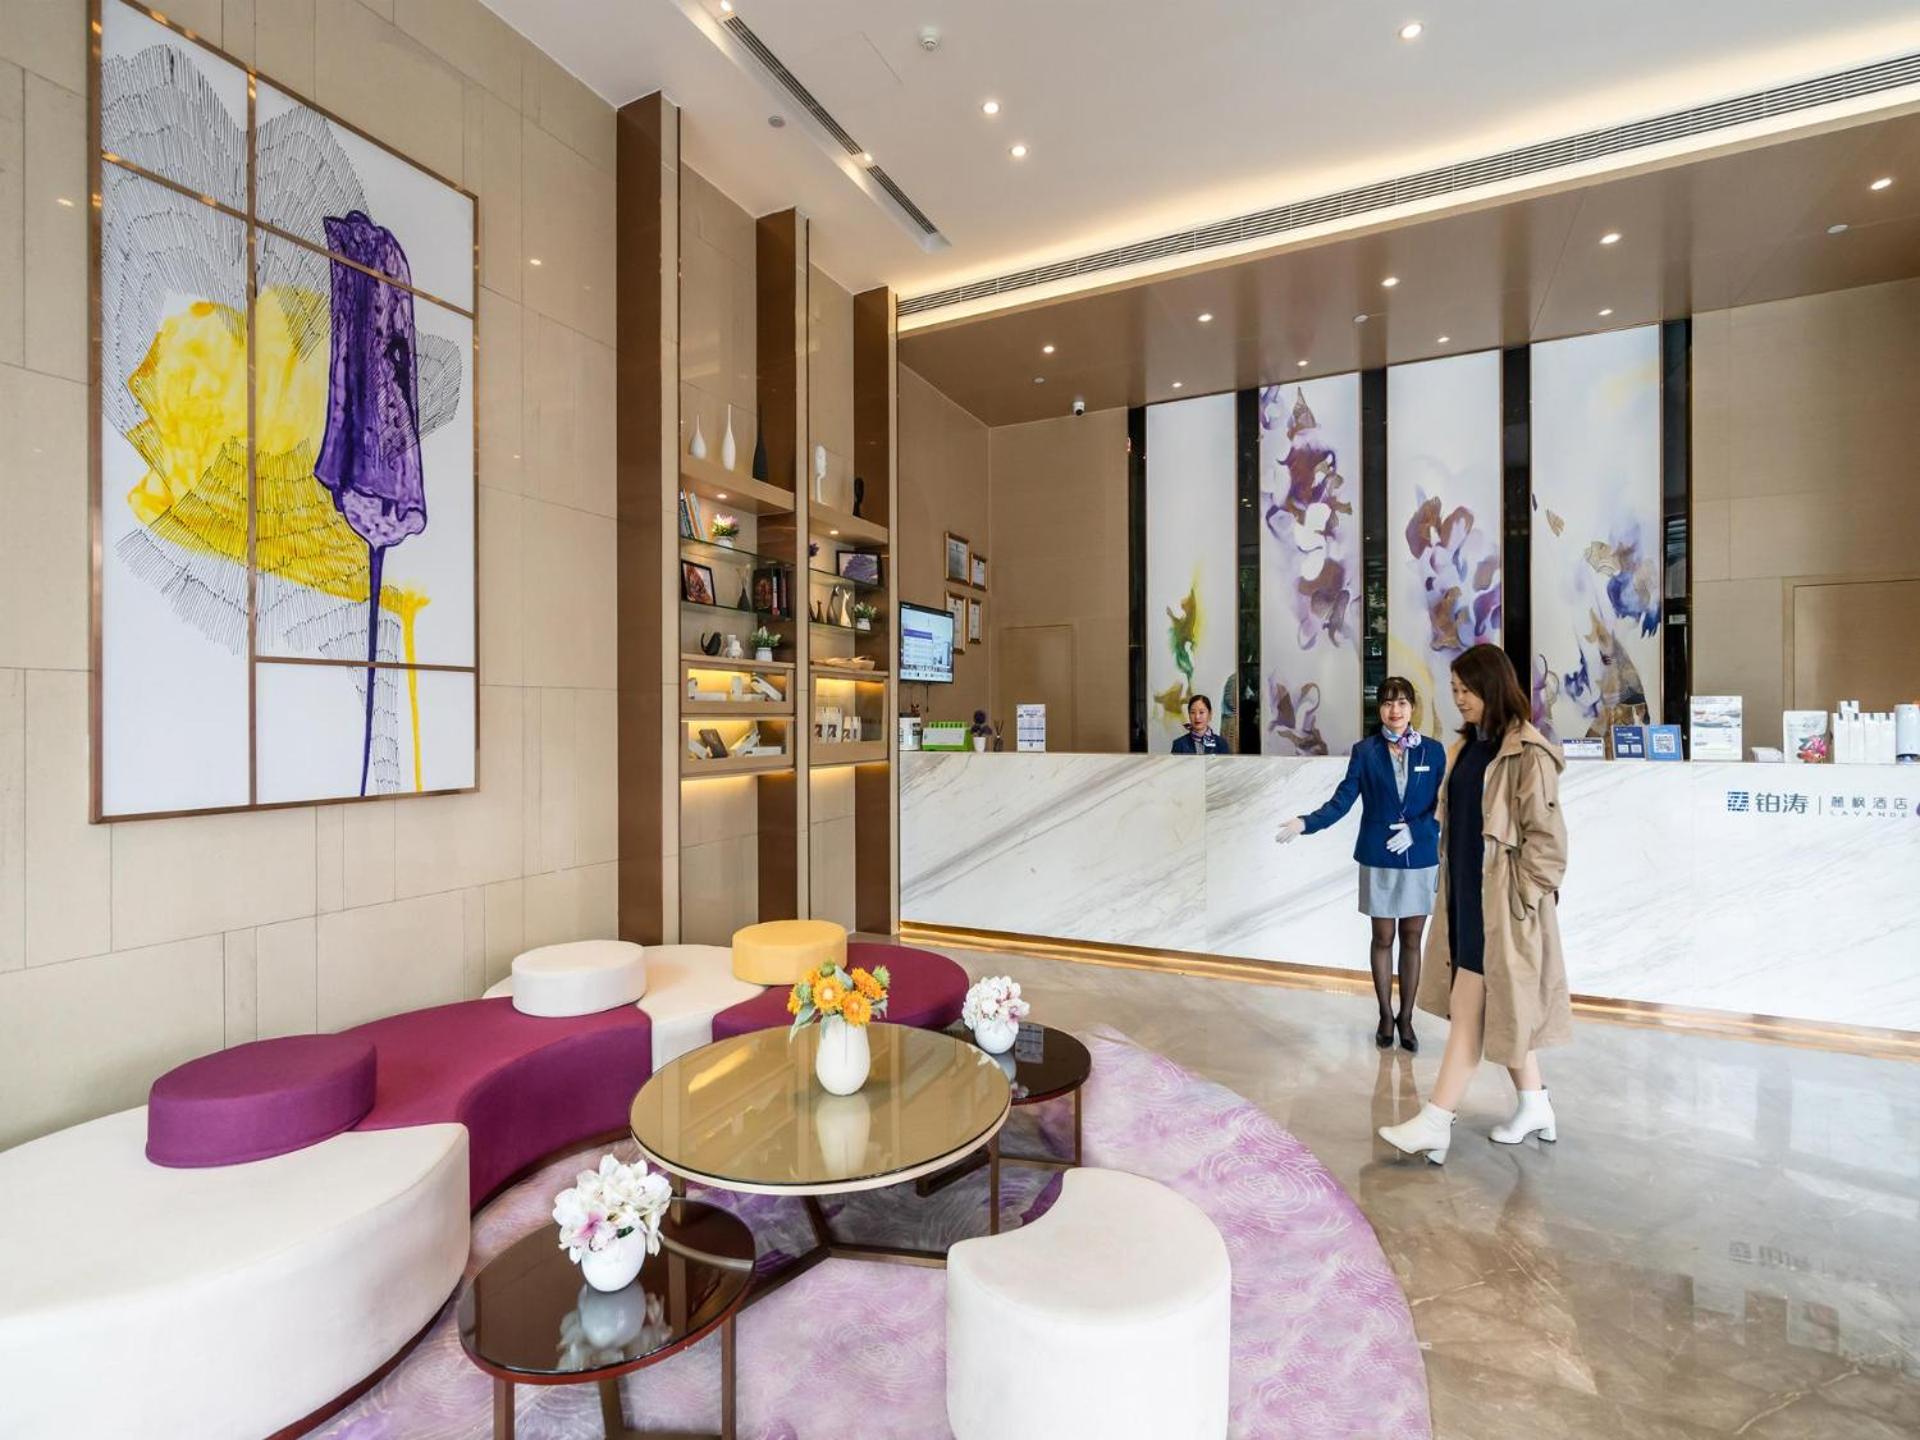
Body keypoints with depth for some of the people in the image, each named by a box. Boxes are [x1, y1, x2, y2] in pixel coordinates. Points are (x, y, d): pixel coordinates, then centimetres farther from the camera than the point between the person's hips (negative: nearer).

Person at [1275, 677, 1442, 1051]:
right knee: (1383, 939, 9)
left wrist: (1414, 831, -15)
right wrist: (1305, 822, -22)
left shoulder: (1433, 750, 0)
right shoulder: (1365, 750, -2)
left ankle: (1406, 1018, 24)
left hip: (1420, 859, 1)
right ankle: (1385, 1016, 24)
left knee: (1411, 940, 10)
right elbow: (1342, 801, -8)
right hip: (1378, 860, -1)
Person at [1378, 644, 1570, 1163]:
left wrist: (1520, 896, -13)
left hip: (1500, 904, -8)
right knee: (1496, 1009, 17)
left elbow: (1546, 838, -15)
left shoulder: (1528, 754, -14)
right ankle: (1534, 1106, 34)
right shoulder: (1467, 748, 11)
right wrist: (1451, 889, 15)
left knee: (1470, 1011, -4)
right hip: (1465, 897, 8)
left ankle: (1435, 1123, 2)